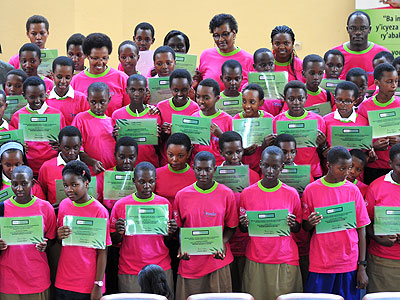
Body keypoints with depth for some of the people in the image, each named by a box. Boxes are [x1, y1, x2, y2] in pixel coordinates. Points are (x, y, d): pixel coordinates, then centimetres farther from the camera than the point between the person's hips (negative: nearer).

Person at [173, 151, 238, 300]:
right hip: (190, 261, 1)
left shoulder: (226, 194, 0)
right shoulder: (182, 195, 3)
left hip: (217, 260, -1)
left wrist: (222, 243, -11)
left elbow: (231, 226, 6)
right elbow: (177, 227, 10)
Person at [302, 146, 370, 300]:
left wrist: (362, 266, 1)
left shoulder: (353, 190, 2)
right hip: (320, 264, -1)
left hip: (349, 263, 1)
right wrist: (311, 223, -16)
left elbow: (361, 229, 4)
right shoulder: (311, 190, 0)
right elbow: (305, 228, 8)